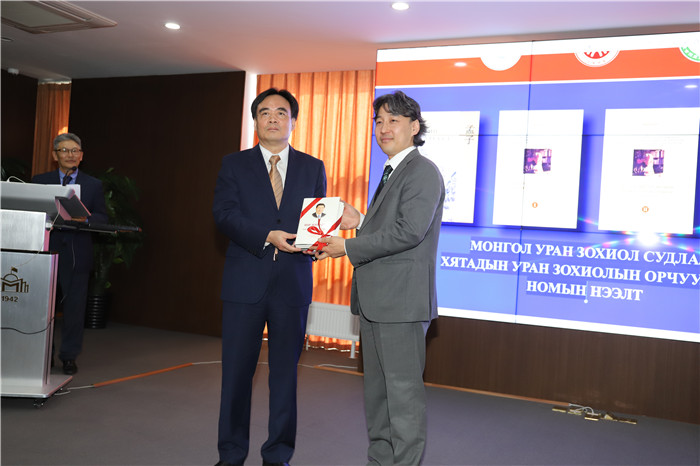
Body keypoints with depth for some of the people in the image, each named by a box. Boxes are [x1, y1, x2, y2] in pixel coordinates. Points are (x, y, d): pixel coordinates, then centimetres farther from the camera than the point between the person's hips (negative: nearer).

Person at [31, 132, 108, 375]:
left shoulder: (94, 185, 10)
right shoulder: (39, 181, 11)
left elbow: (102, 218, 6)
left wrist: (86, 217, -15)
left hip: (77, 252, 0)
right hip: (46, 248, 1)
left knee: (74, 305, 1)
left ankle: (69, 356, 12)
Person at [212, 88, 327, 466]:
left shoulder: (313, 168, 11)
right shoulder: (234, 165, 7)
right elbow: (223, 214, -5)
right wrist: (268, 236, -19)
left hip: (293, 284, 1)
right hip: (245, 282, -1)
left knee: (285, 372, 8)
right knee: (236, 372, 6)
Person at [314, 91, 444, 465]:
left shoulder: (422, 172, -12)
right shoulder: (391, 172, 20)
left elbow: (409, 231, -23)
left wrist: (349, 247, -18)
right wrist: (360, 223, 7)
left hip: (402, 300, -10)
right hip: (375, 299, 10)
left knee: (403, 391, -2)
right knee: (377, 389, 18)